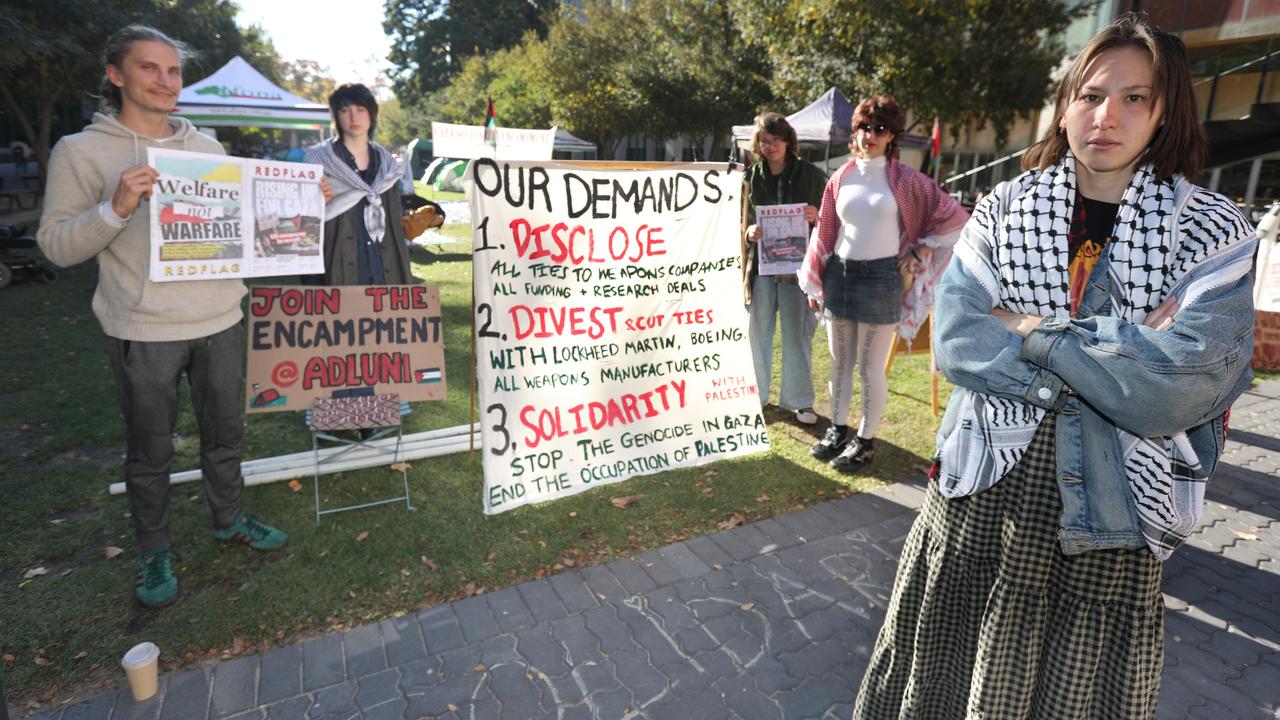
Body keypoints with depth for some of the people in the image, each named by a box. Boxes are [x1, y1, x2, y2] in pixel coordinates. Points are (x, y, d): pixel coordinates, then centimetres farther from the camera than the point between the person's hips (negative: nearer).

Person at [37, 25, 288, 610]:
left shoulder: (208, 147, 11)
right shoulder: (81, 151, -1)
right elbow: (56, 245, -5)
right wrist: (117, 208, -22)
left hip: (220, 322, 4)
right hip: (143, 332, -4)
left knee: (225, 432, 17)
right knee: (151, 450, 8)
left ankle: (228, 519, 37)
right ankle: (154, 551, 28)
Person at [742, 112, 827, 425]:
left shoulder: (811, 174, 0)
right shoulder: (753, 177, 6)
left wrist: (817, 217, -15)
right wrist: (749, 233, -10)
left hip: (797, 266, -2)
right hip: (762, 264, 2)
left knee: (797, 334, 4)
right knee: (759, 331, 9)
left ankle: (799, 399, 16)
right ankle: (755, 394, 23)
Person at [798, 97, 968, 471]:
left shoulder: (904, 180, -3)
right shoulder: (841, 179, 6)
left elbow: (954, 216, 2)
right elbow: (825, 232, 8)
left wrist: (919, 251, 0)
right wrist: (814, 284, 7)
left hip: (881, 278, -4)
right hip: (839, 274, 4)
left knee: (871, 367, 2)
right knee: (840, 362, 13)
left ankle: (865, 440, 16)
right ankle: (838, 430, 27)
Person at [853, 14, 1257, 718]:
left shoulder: (1213, 230, -3)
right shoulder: (1001, 210, -1)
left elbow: (1190, 379, -17)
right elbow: (957, 340, -13)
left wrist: (1034, 332, -15)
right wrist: (1119, 349, -14)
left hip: (1106, 504, 0)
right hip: (985, 483, 1)